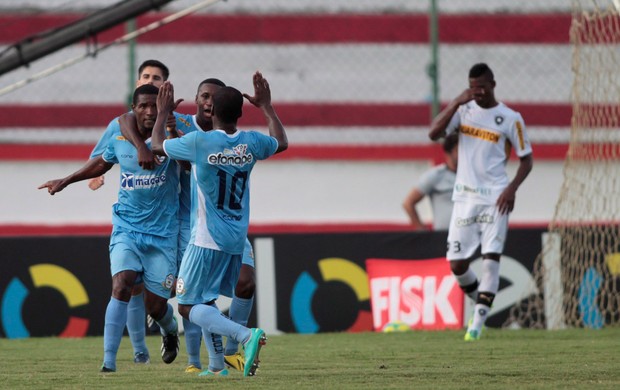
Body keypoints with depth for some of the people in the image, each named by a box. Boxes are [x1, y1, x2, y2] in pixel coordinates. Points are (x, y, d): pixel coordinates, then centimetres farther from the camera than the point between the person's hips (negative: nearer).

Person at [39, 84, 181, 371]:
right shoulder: (119, 140, 3)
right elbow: (102, 163, 22)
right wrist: (65, 181, 28)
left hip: (162, 233, -1)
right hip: (127, 227, 1)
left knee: (156, 306, 1)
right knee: (122, 285, -23)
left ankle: (169, 328, 40)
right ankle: (108, 360, -23)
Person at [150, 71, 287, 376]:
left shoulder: (198, 142, -13)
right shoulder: (251, 143, 0)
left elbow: (157, 147, 6)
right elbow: (281, 143, 25)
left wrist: (162, 114, 22)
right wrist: (266, 106, 35)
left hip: (206, 240, -6)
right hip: (237, 240, 6)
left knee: (188, 306, -5)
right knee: (206, 301, 22)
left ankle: (246, 336, -25)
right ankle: (217, 365, 16)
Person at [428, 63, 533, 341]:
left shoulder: (510, 119, -1)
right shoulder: (463, 110, 6)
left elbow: (526, 159, 3)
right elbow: (434, 133, -8)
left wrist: (512, 188, -12)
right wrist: (457, 103, -15)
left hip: (495, 199, -3)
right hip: (464, 197, 3)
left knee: (491, 258, -15)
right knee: (457, 264, 0)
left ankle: (478, 322, -13)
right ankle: (481, 304, 26)